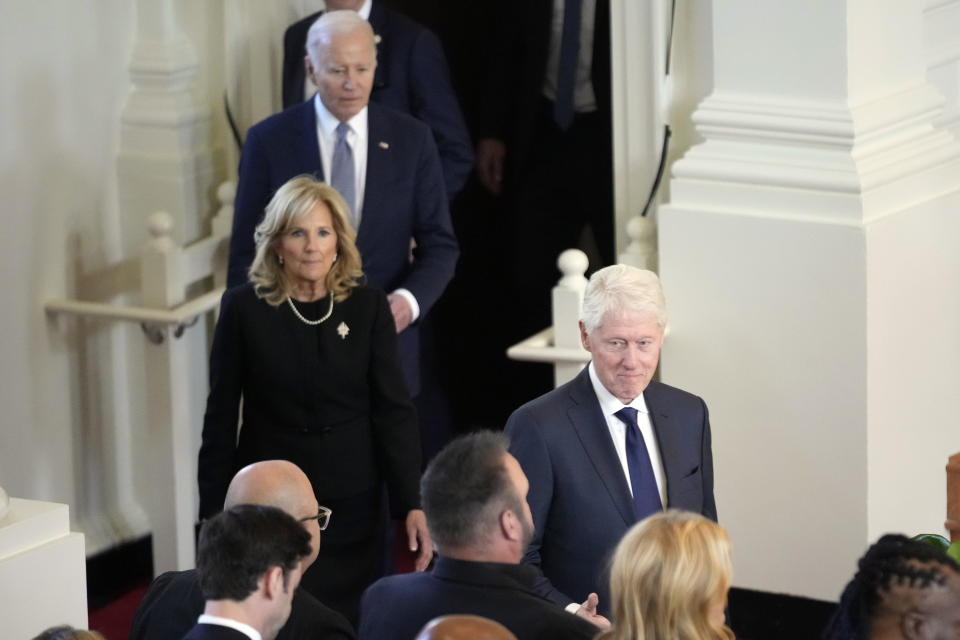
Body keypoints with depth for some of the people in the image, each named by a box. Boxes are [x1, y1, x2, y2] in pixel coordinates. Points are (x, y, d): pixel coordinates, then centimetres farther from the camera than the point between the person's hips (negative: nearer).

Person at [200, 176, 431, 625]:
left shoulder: (368, 309, -1)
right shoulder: (243, 310, -3)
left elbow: (393, 412, -3)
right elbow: (221, 420, 1)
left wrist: (411, 504, -13)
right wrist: (214, 517, -2)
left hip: (352, 505, 1)